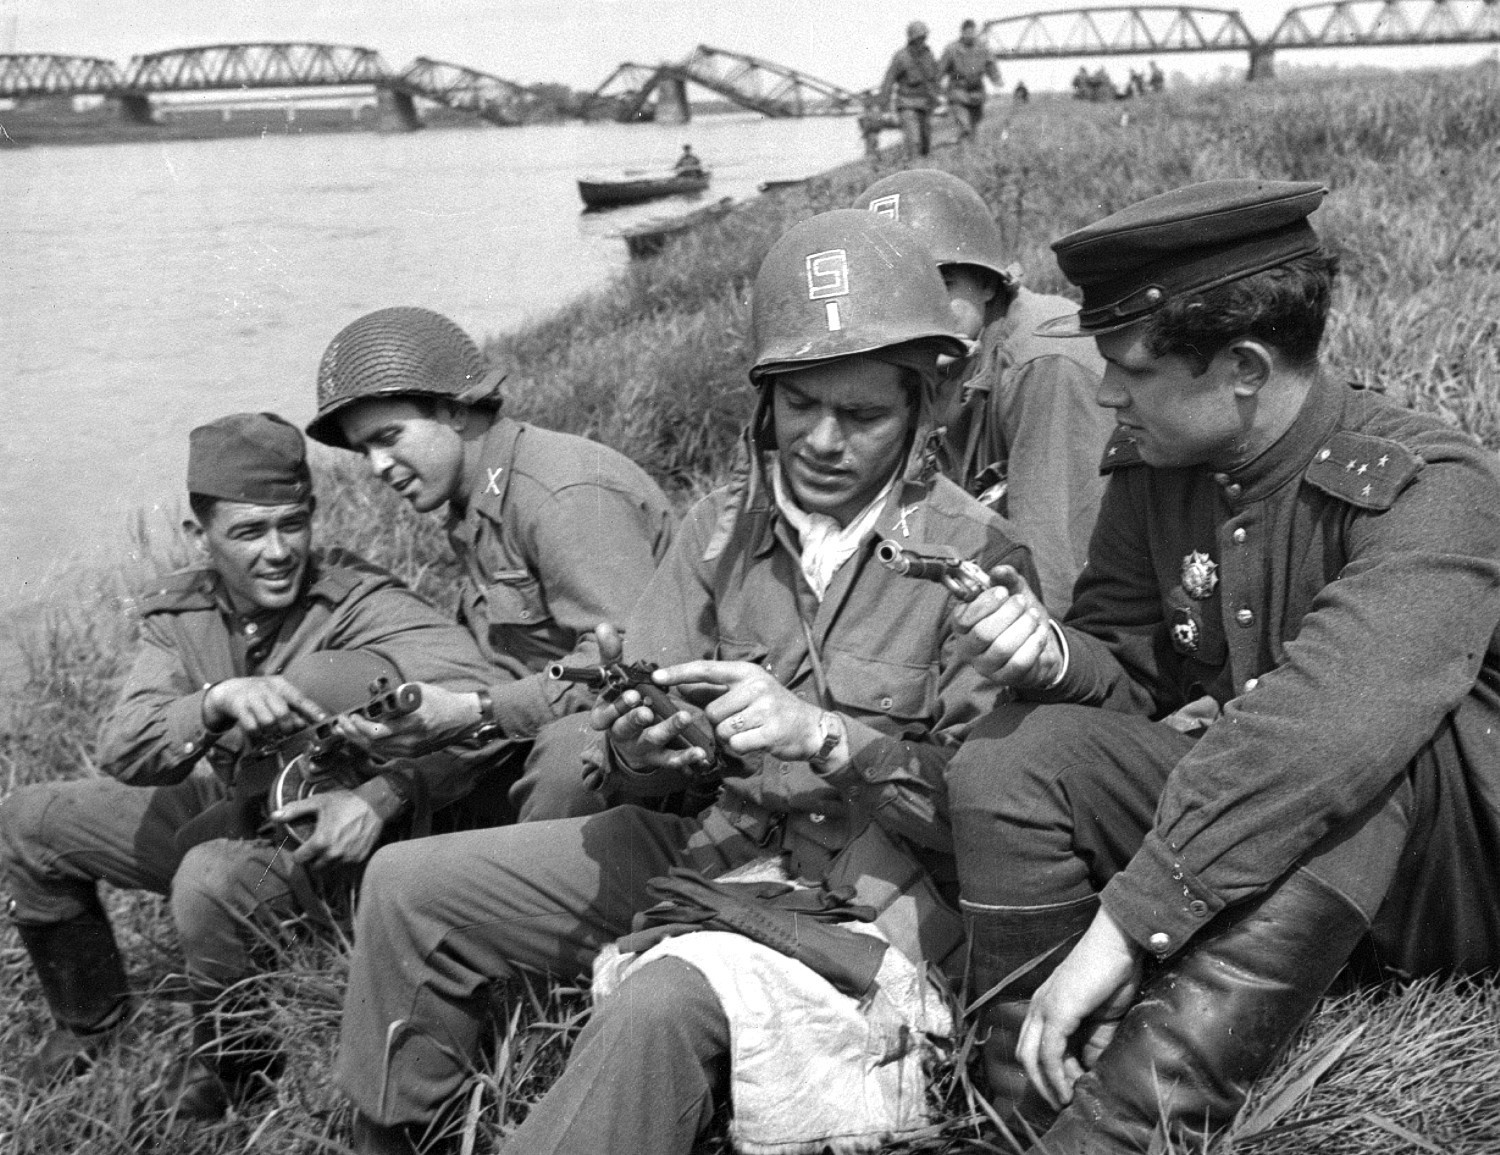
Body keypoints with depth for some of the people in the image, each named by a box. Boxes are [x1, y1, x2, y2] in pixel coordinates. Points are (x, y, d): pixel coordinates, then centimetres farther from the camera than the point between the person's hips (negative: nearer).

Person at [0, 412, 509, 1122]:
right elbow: (121, 753, -19)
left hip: (329, 833, -6)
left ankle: (230, 1068, -5)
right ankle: (91, 1022, 28)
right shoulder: (178, 614, -7)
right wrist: (217, 702, -39)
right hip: (225, 810, 7)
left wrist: (384, 795, -48)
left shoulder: (362, 605, -24)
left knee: (213, 881, -35)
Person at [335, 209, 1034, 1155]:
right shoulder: (725, 524, 3)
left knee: (660, 1011, -36)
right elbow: (646, 710, 4)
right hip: (722, 839, 6)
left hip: (875, 881, -6)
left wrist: (824, 737, -29)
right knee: (407, 887, 2)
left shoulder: (975, 558, -12)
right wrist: (635, 742, -20)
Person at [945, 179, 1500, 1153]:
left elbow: (1324, 726, -37)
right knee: (1009, 760, -16)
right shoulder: (1152, 470, -1)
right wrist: (1058, 657, -21)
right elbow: (1136, 680, 4)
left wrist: (1125, 924, -41)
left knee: (1370, 736, -37)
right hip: (1227, 826, 5)